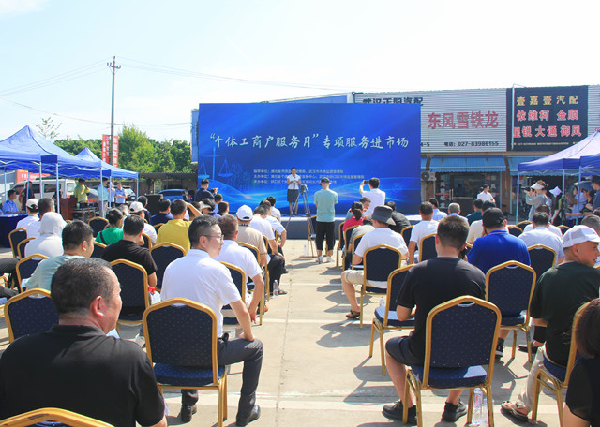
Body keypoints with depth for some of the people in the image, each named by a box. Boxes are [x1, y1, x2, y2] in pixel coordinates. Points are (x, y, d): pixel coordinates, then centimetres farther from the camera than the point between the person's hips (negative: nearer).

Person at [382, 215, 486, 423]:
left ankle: (407, 407, 29)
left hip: (424, 355, -2)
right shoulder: (478, 276, -11)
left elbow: (402, 315, -6)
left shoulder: (417, 272, -16)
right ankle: (452, 406, 38)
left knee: (390, 347, 29)